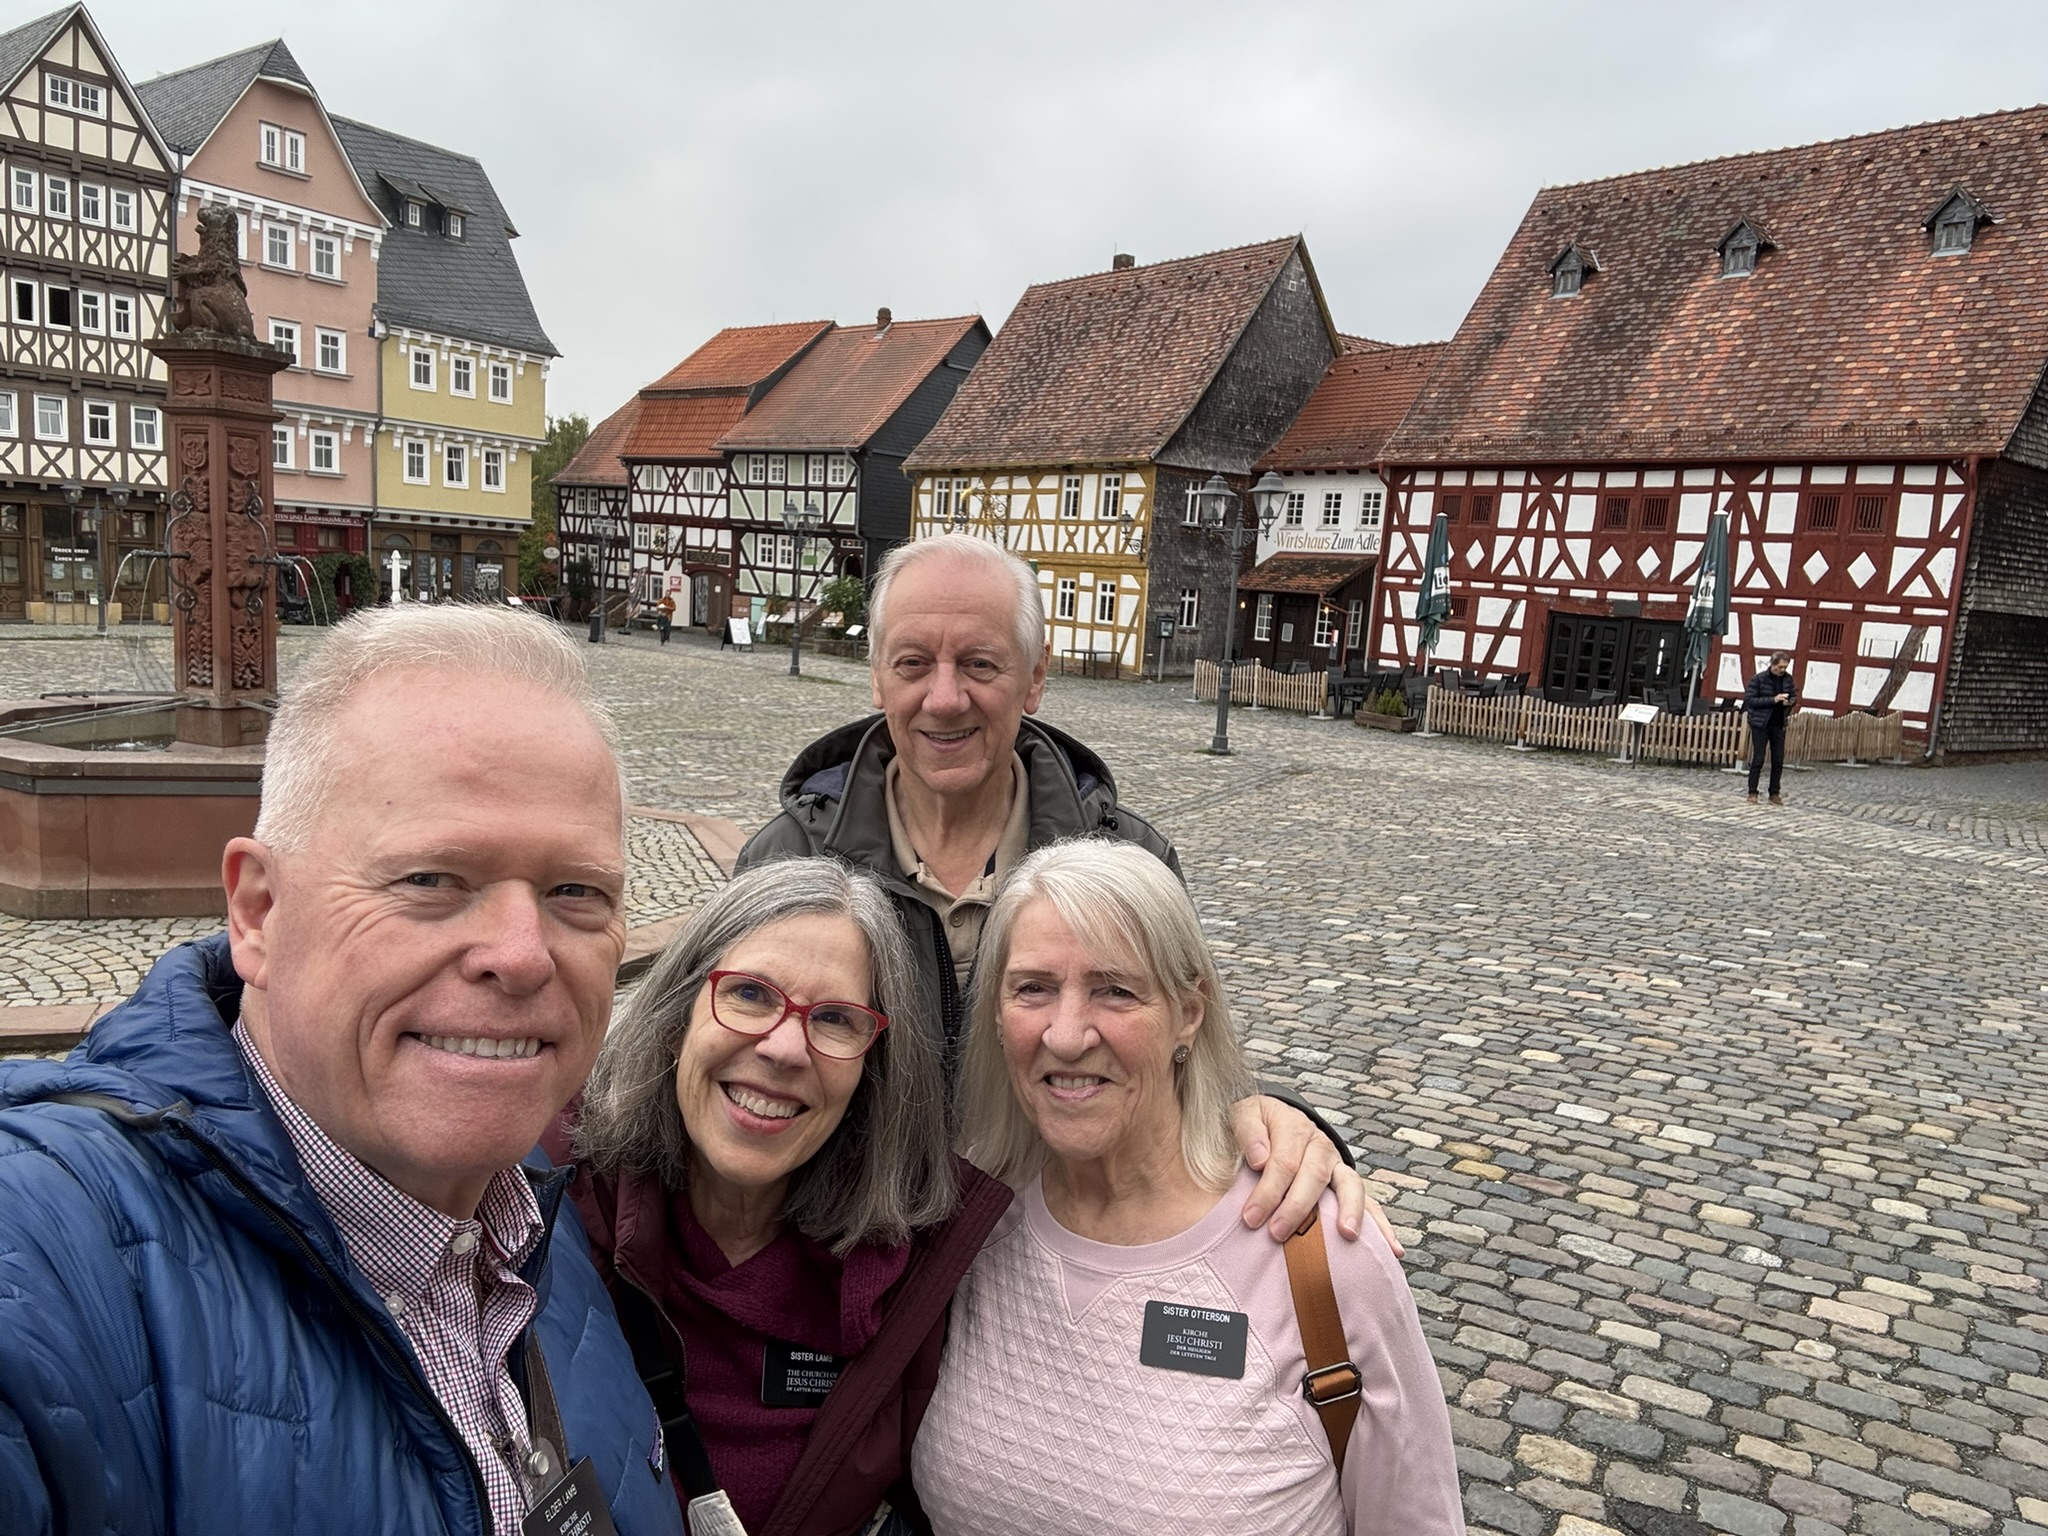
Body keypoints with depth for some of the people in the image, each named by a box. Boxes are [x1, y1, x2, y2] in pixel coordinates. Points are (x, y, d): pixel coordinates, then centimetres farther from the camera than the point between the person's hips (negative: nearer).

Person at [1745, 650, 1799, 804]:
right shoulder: (1758, 679, -9)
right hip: (1760, 724, -4)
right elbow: (1749, 700, -14)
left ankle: (1774, 794, 14)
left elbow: (1794, 697, 16)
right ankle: (1752, 793, 5)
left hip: (1779, 725, 4)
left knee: (1778, 761, 5)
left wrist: (1790, 702, -8)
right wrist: (1773, 700, -21)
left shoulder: (1787, 679, 4)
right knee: (1758, 760, -3)